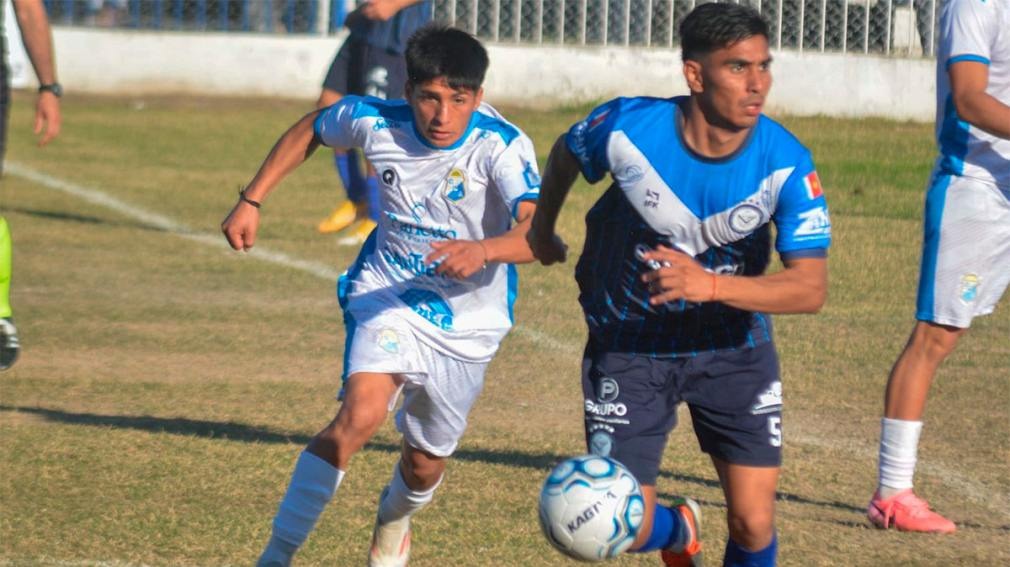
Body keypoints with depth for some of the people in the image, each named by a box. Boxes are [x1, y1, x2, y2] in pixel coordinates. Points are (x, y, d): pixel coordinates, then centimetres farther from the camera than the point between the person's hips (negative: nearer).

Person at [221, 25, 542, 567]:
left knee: (425, 461, 15)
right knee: (361, 414, -29)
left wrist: (484, 250, -59)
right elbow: (309, 130, 8)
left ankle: (393, 522, 53)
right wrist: (251, 201, 5)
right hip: (388, 297, 0)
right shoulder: (375, 121, -14)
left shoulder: (501, 147, -24)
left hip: (467, 324, 0)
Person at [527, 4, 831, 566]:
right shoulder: (627, 127, -21)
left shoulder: (787, 165, -22)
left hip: (734, 348, 0)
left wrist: (710, 285, -41)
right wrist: (542, 228, 20)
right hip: (629, 346, 0)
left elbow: (811, 287, -26)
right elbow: (566, 154, 3)